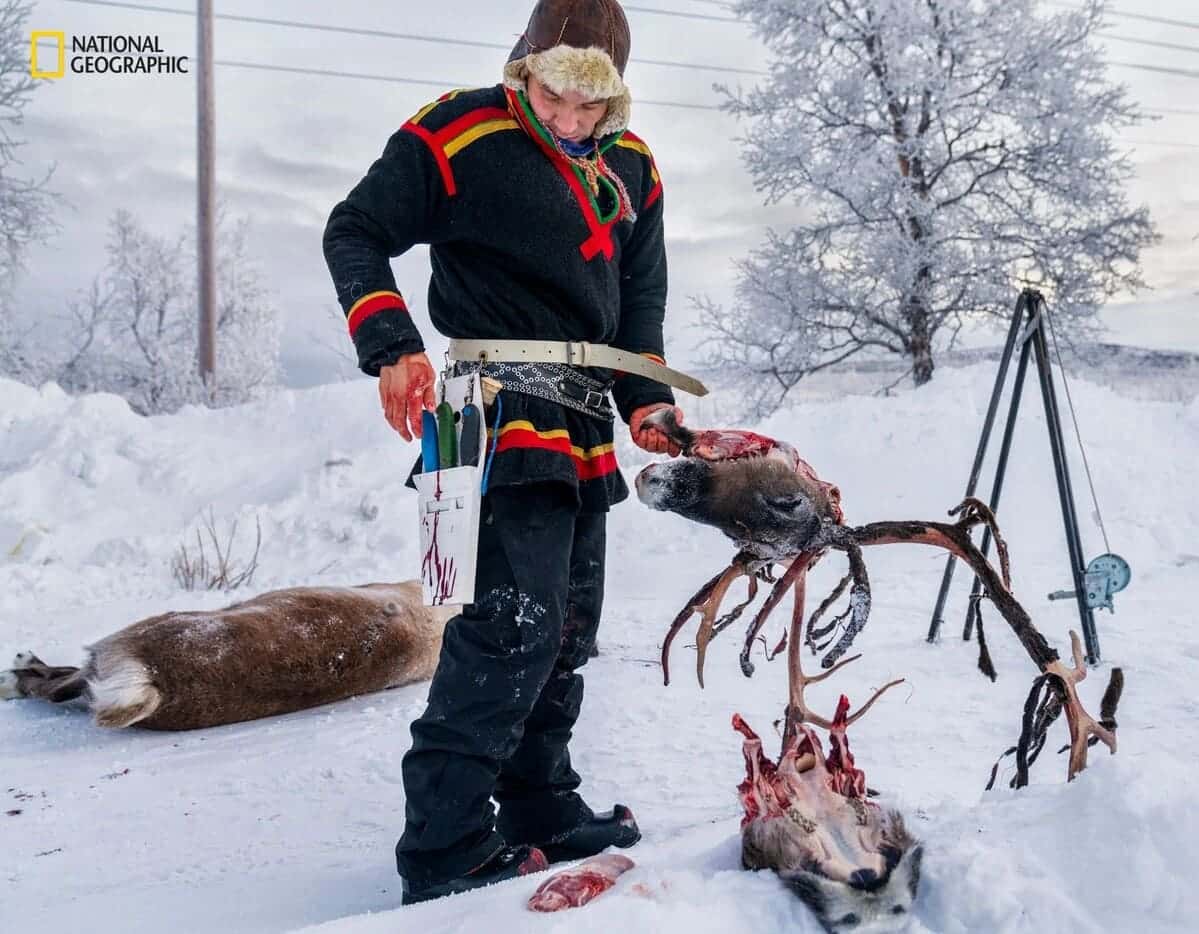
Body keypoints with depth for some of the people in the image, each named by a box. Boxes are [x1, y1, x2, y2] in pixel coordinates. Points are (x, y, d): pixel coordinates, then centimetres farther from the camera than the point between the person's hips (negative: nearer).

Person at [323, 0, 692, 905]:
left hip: (584, 431, 8)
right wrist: (391, 348, -17)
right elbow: (355, 232, -3)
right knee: (516, 621, -16)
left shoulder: (633, 169, 13)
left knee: (570, 626, 12)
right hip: (501, 413, -8)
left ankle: (542, 809, 27)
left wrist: (647, 402, 5)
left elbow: (641, 300, 18)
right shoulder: (459, 136, -7)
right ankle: (444, 849, -6)